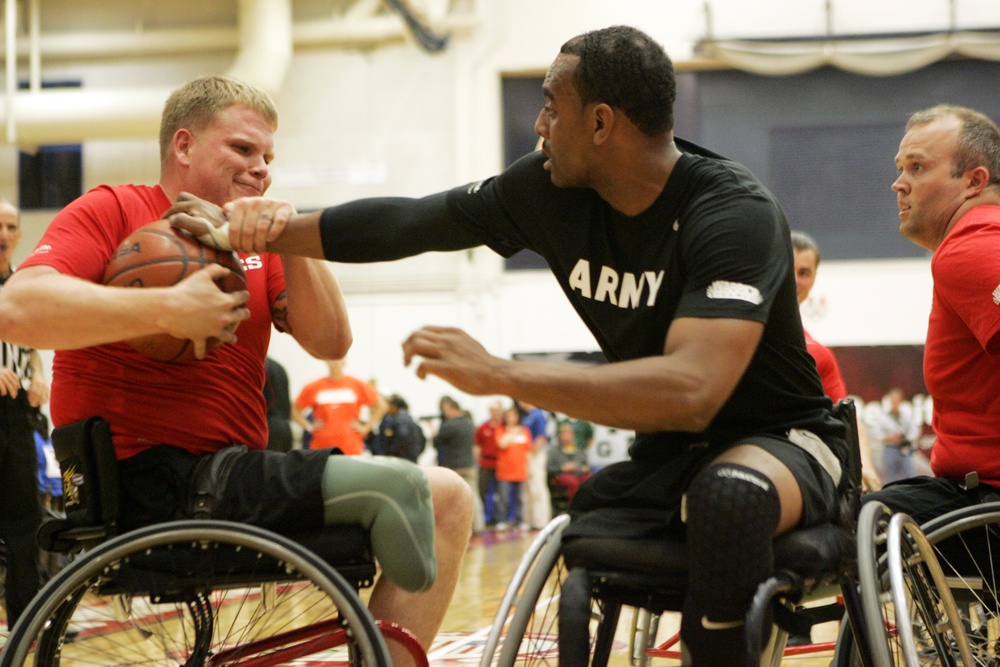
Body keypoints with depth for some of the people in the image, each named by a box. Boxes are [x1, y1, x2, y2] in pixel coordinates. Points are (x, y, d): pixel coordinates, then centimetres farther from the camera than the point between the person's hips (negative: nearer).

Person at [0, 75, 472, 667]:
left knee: (446, 498, 4)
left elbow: (330, 342, 6)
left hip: (232, 473, 9)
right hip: (153, 485, -8)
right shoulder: (112, 211, -2)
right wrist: (168, 309, -25)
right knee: (396, 487, -17)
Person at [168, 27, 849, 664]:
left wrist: (500, 374, -38)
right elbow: (406, 222, 6)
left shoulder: (735, 214, -26)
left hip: (781, 437, -6)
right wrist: (251, 235, 10)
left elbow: (691, 391, -39)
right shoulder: (550, 189, -6)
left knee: (727, 494, -40)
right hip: (666, 452, 6)